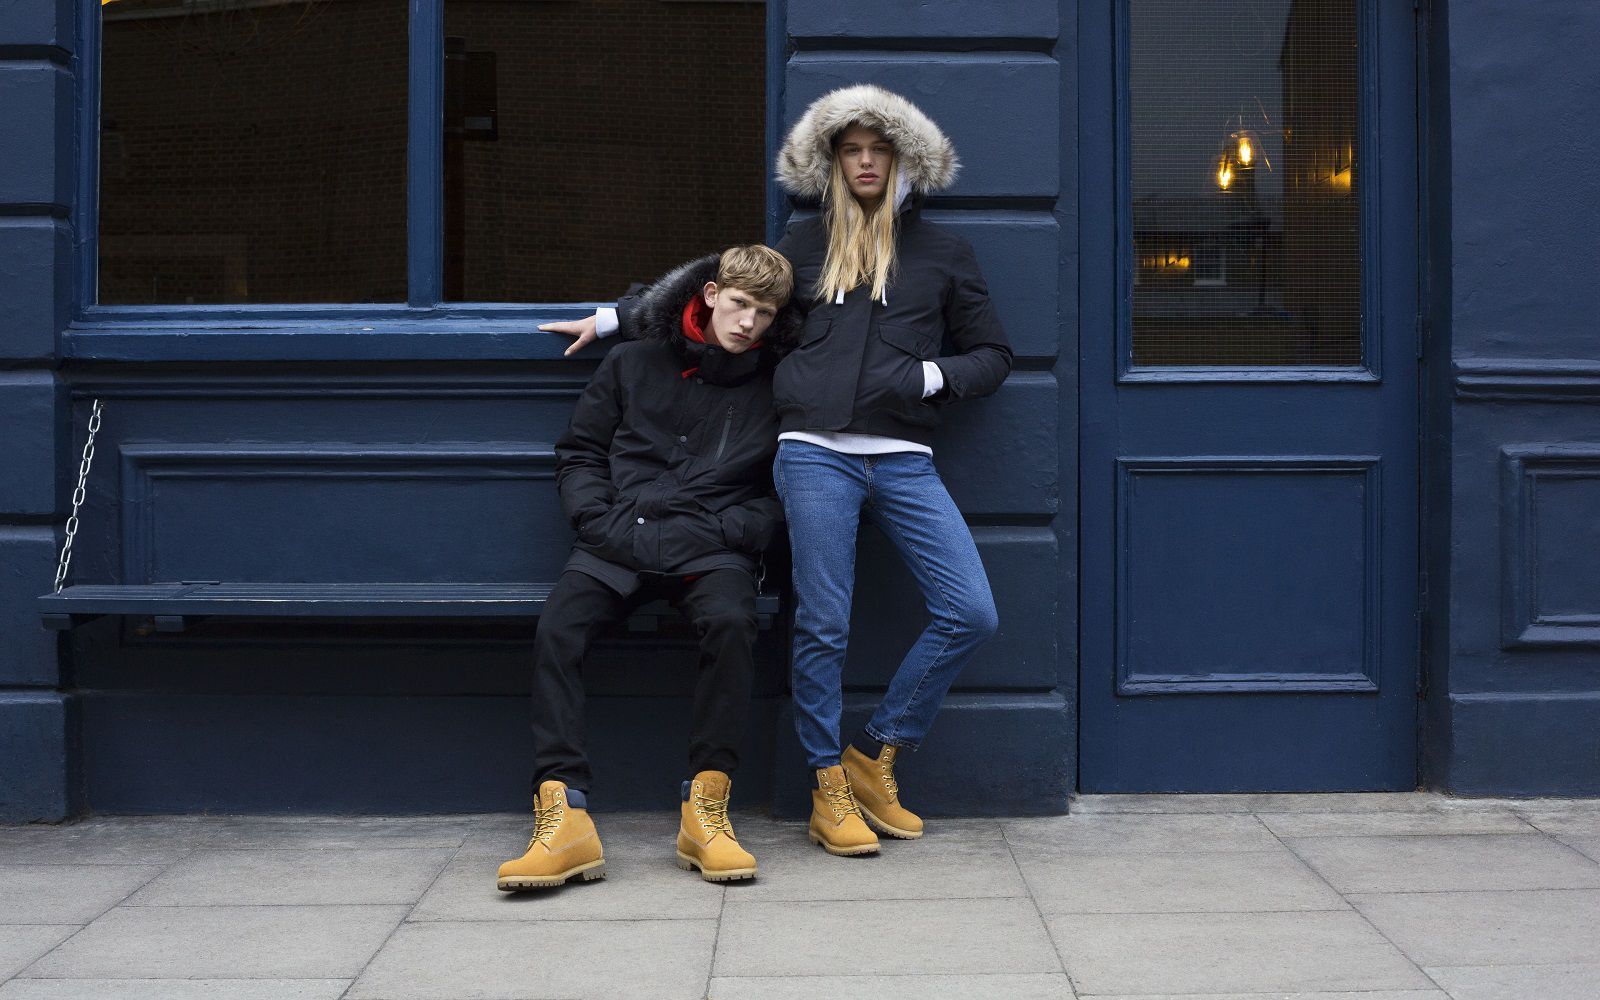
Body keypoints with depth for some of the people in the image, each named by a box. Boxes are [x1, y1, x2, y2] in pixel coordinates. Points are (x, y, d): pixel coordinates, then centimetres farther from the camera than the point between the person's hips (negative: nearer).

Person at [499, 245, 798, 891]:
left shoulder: (778, 385, 13)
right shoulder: (634, 363, 16)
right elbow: (579, 453, 18)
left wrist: (726, 534, -5)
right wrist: (602, 524, 1)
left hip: (712, 549, -1)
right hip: (620, 542, 1)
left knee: (730, 622, -36)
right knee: (557, 628, -28)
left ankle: (706, 807, -28)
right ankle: (564, 818, -31)